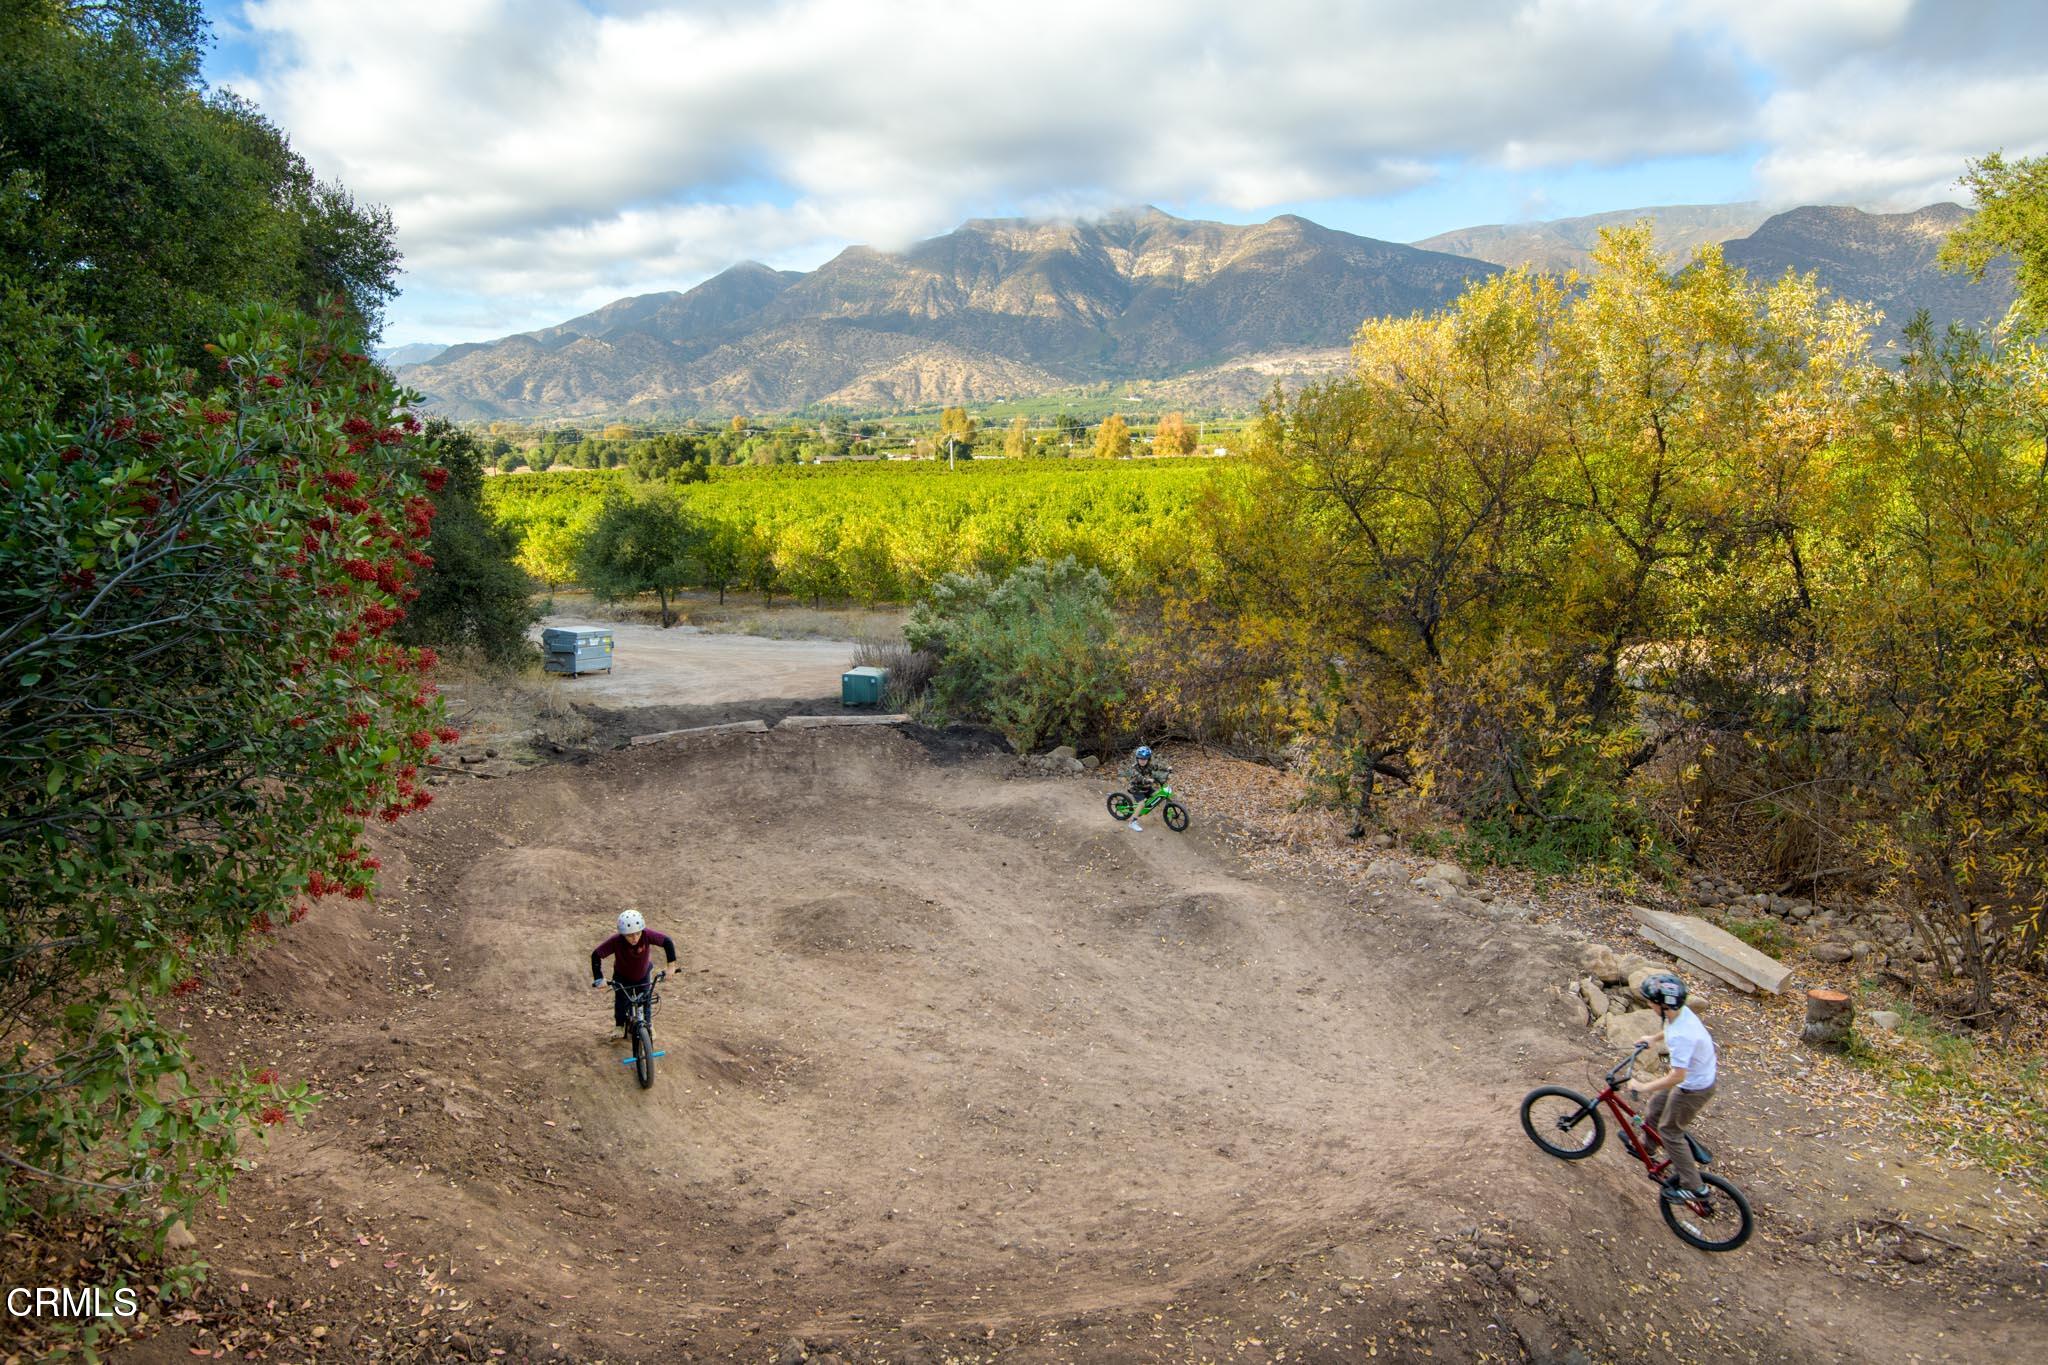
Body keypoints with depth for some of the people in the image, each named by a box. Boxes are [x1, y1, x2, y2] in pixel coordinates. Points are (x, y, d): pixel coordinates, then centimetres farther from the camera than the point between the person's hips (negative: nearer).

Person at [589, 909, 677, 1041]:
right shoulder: (616, 941, -38)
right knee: (621, 1002, 2)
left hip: (643, 975, 1)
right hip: (622, 976, -1)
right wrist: (598, 979, -37)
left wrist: (671, 965, -35)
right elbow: (596, 955, -32)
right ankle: (619, 1026, 32)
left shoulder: (647, 935, -37)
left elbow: (667, 941, -31)